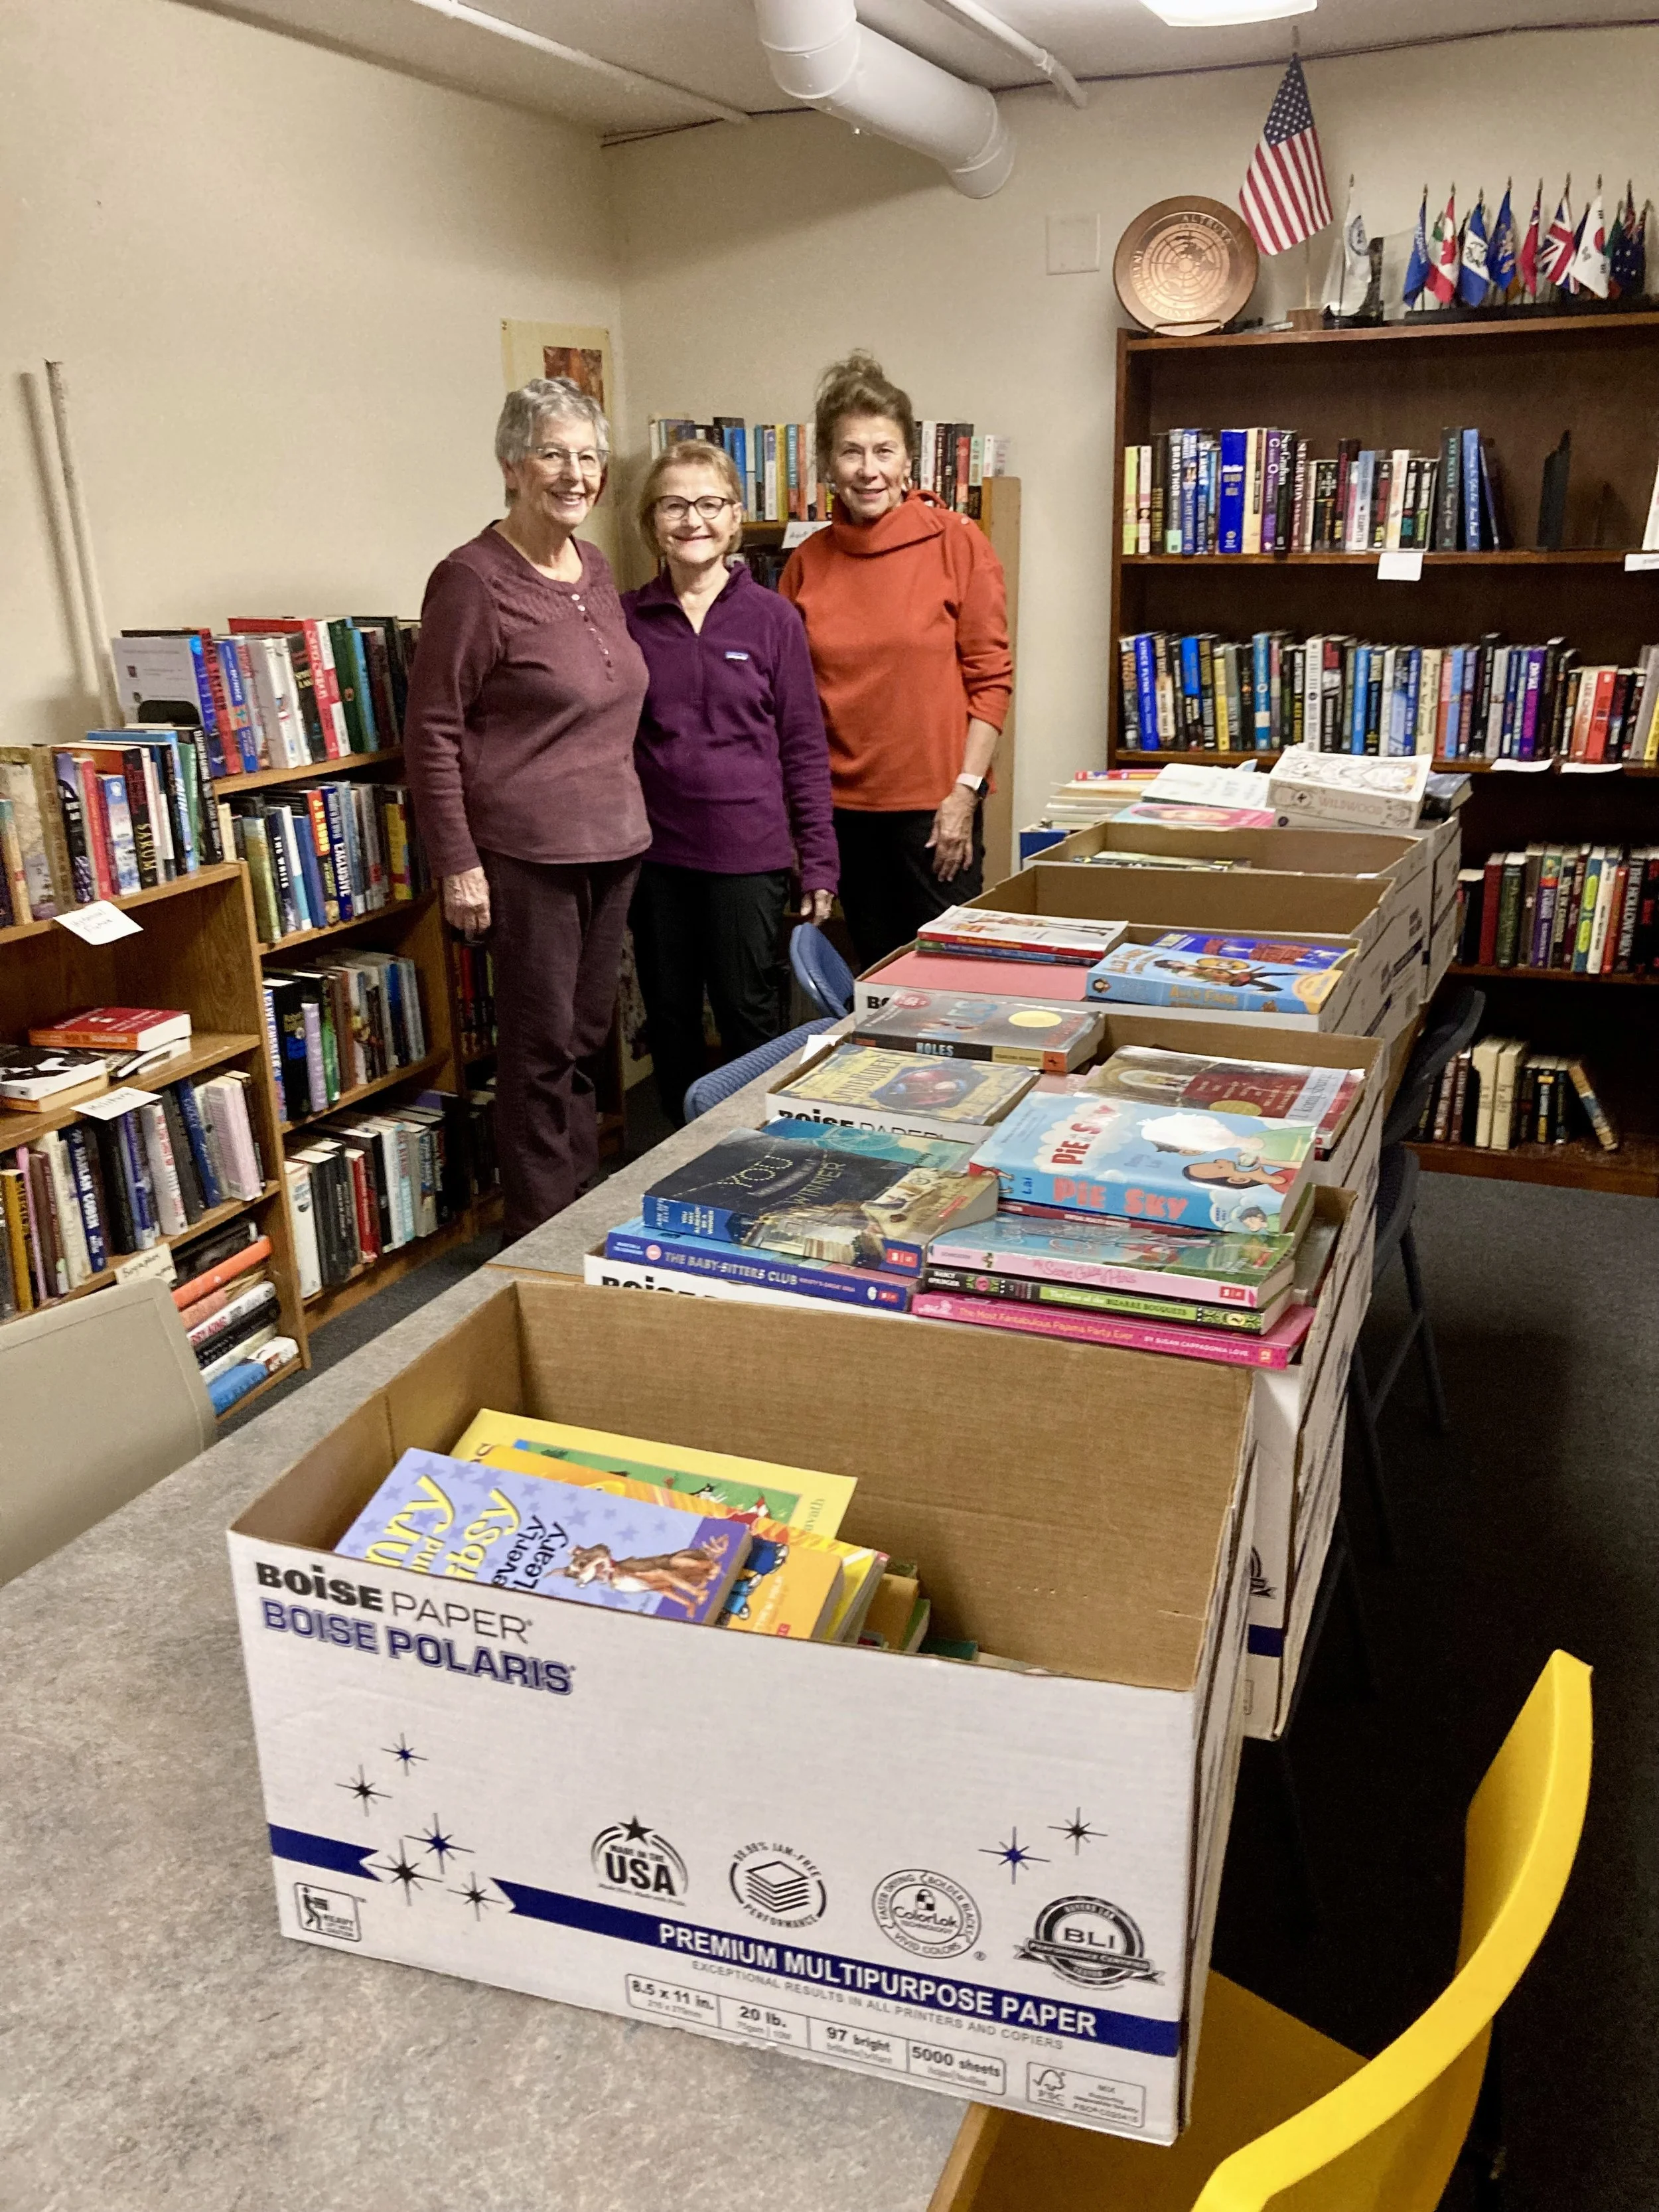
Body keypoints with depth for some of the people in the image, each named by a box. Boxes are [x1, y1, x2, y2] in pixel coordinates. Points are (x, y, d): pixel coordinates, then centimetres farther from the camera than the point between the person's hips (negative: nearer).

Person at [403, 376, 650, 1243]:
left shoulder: (595, 567, 10)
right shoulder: (473, 579, -12)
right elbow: (431, 732, -12)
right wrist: (458, 863, -15)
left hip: (613, 842, 7)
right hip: (526, 851, -7)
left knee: (587, 1035, 16)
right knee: (541, 1048, 1)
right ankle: (540, 1234, 15)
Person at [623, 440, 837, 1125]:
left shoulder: (772, 618, -3)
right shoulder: (627, 618, 2)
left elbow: (805, 746, -1)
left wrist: (819, 862, -3)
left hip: (748, 851, -2)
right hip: (655, 851, 2)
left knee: (748, 1015, 6)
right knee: (669, 1017, 13)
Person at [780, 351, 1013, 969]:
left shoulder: (958, 544, -5)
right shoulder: (807, 563, 4)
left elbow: (991, 678, -6)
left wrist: (964, 791, -11)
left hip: (935, 801, -3)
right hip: (843, 803, 3)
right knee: (877, 973, 15)